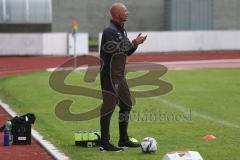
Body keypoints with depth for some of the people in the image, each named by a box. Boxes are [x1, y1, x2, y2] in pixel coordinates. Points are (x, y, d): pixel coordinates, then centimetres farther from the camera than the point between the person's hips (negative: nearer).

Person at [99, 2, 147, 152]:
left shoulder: (122, 31, 16)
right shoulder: (110, 31, -14)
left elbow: (127, 51, 21)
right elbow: (117, 50, -26)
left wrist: (135, 43, 4)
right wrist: (133, 43, -19)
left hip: (120, 75, 10)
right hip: (110, 76, -10)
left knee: (126, 105, 14)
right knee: (108, 107, -9)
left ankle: (124, 140, 23)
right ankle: (105, 143, -6)